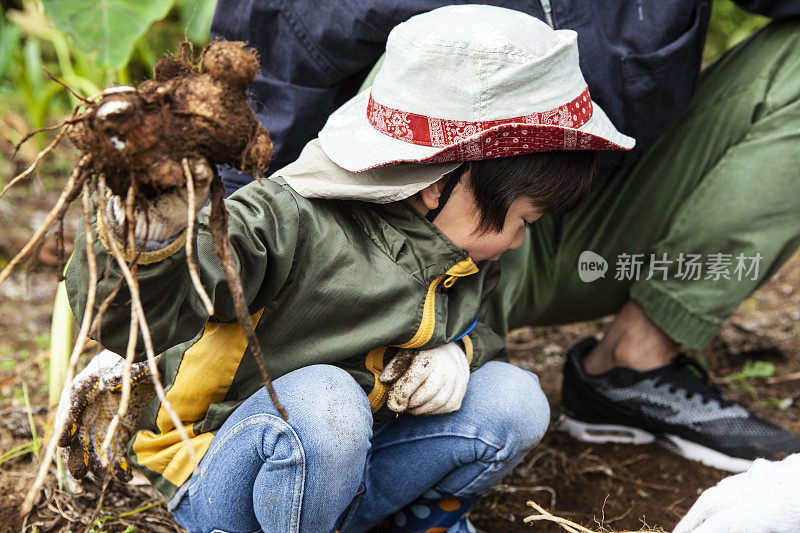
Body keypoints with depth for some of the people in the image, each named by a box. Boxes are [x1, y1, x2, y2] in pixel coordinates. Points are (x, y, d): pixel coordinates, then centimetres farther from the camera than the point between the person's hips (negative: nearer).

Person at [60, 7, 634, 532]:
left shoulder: (469, 258, -4)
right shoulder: (289, 223, -30)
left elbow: (481, 327, 14)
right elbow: (130, 316, -37)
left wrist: (459, 353, -13)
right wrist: (152, 232, -61)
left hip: (345, 467, 6)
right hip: (226, 487, -6)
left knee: (513, 399, -11)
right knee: (321, 402, -39)